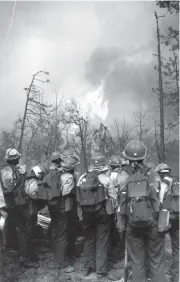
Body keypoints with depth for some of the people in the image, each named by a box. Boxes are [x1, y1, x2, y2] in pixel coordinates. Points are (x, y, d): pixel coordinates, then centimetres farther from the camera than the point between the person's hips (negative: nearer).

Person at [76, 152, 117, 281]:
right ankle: (100, 271, 12)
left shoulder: (82, 178, -1)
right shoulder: (106, 179, -10)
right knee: (102, 242, 8)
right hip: (101, 213, -3)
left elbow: (78, 198, 1)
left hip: (86, 214, 3)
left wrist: (81, 215, 11)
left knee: (89, 240, 18)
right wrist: (113, 209, 12)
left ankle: (88, 268, 27)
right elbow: (113, 197, -6)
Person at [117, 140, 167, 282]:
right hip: (153, 223, 0)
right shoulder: (153, 174, -6)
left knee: (137, 263, 13)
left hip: (132, 225, 1)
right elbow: (161, 199, -7)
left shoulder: (122, 176, -5)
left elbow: (119, 201, -6)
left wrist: (121, 224, 3)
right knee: (156, 262, 11)